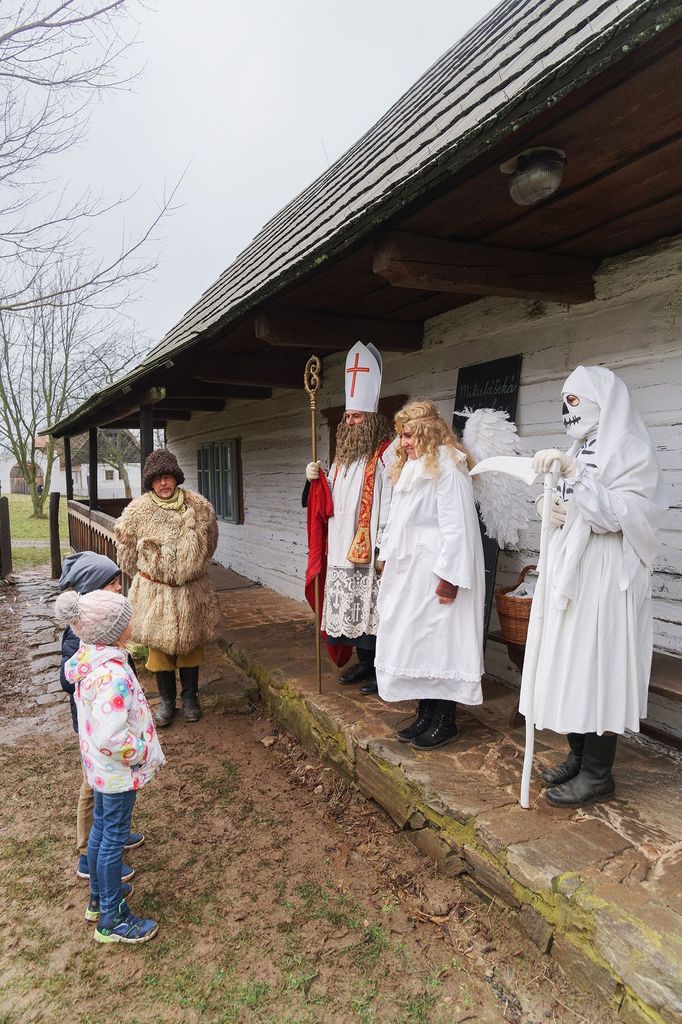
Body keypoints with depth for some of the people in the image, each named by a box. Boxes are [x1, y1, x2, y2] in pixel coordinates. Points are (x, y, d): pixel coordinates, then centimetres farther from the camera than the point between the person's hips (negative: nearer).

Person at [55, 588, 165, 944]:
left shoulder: (87, 660, -7)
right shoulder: (112, 675, -34)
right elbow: (111, 738, -36)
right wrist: (146, 753, -22)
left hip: (99, 765, 9)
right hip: (118, 771, -9)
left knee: (101, 827, 24)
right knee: (114, 837, 8)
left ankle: (99, 897, 45)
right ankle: (112, 919, 27)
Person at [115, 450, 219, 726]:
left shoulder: (198, 506, -5)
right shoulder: (138, 510, -9)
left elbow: (210, 542, 12)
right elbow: (126, 550, 5)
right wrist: (145, 574, 12)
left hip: (192, 589, 1)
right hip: (155, 590, -1)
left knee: (190, 644, 13)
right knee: (159, 644, 10)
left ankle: (190, 698, 31)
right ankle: (166, 700, 28)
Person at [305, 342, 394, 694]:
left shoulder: (385, 455, -9)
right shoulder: (342, 456, 16)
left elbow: (389, 504, -16)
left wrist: (384, 547, -20)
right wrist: (316, 479, 3)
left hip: (370, 550, -7)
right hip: (342, 548, 8)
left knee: (374, 609, -1)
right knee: (350, 608, 13)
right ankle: (363, 661, 28)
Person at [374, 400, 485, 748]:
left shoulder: (447, 469, -14)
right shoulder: (408, 469, 15)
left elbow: (457, 527, -20)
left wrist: (449, 576, -21)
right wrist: (386, 556, 16)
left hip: (435, 575, -9)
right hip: (408, 574, 9)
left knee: (438, 644, -1)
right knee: (415, 643, 12)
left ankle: (445, 722, 13)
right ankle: (425, 715, 24)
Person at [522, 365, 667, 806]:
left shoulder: (630, 449, -8)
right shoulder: (581, 451, 15)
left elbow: (616, 514, -20)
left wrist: (572, 471, -26)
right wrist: (556, 512, 0)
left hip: (605, 577, -8)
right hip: (571, 571, 8)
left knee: (596, 667, -3)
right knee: (569, 664, 11)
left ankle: (597, 774, 10)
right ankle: (579, 757, 25)